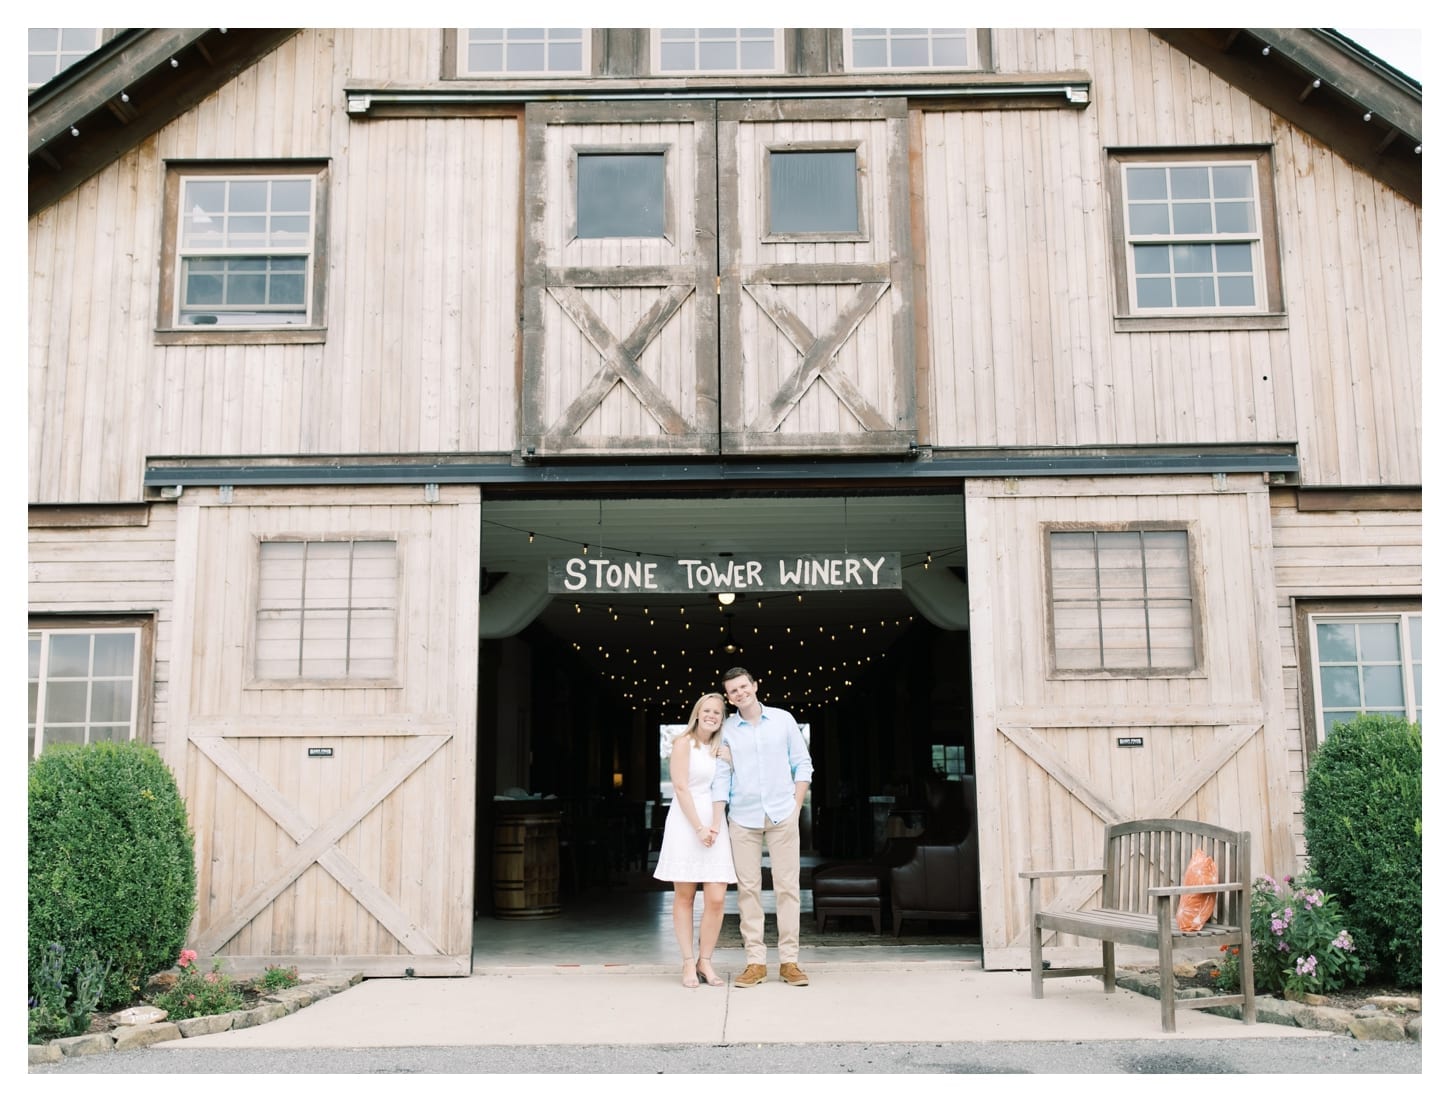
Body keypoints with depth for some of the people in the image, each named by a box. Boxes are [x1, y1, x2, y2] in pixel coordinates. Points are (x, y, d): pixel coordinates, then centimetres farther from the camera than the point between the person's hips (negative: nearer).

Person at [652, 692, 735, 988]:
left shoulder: (720, 748, 16)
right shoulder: (683, 742, 1)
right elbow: (681, 787, -7)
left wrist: (715, 826, -7)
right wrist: (698, 827, -12)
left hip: (715, 825, 4)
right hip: (685, 823, -4)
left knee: (716, 899, -5)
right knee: (684, 897, 0)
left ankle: (705, 961, 6)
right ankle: (689, 964, 6)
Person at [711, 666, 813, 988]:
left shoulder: (783, 719, 4)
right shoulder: (726, 730, 4)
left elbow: (802, 764, 6)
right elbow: (721, 777, 2)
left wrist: (796, 807, -1)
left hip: (783, 816, 0)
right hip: (743, 819, 1)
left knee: (787, 887, 0)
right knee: (748, 889, 2)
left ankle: (789, 961, 6)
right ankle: (755, 963, 8)